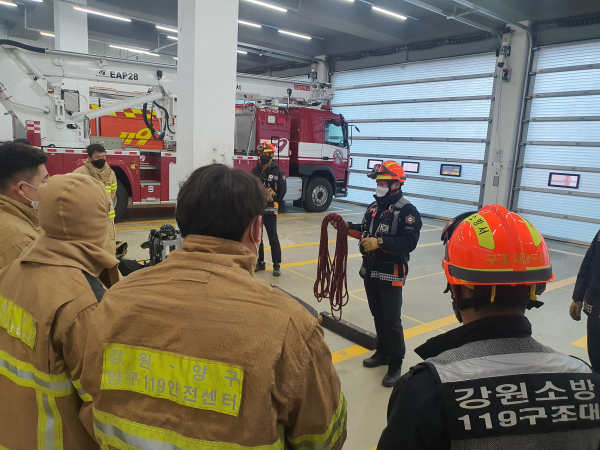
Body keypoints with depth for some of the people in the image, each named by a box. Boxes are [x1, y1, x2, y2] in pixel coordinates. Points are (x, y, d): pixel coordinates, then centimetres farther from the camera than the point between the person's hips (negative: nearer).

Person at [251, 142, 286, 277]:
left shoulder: (277, 171, -6)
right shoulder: (254, 171, 6)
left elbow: (283, 189, -2)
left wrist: (274, 202, 2)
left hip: (270, 211, -5)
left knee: (273, 238, -2)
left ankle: (277, 265, 5)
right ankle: (260, 262, 24)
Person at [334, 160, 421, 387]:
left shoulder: (407, 211, -15)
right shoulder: (374, 206, 9)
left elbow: (409, 242, -25)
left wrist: (380, 243, -31)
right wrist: (347, 227, 2)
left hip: (391, 274, -7)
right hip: (370, 271, 8)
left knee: (392, 320, 0)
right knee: (378, 315, 19)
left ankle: (396, 364, 15)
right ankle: (383, 353, 36)